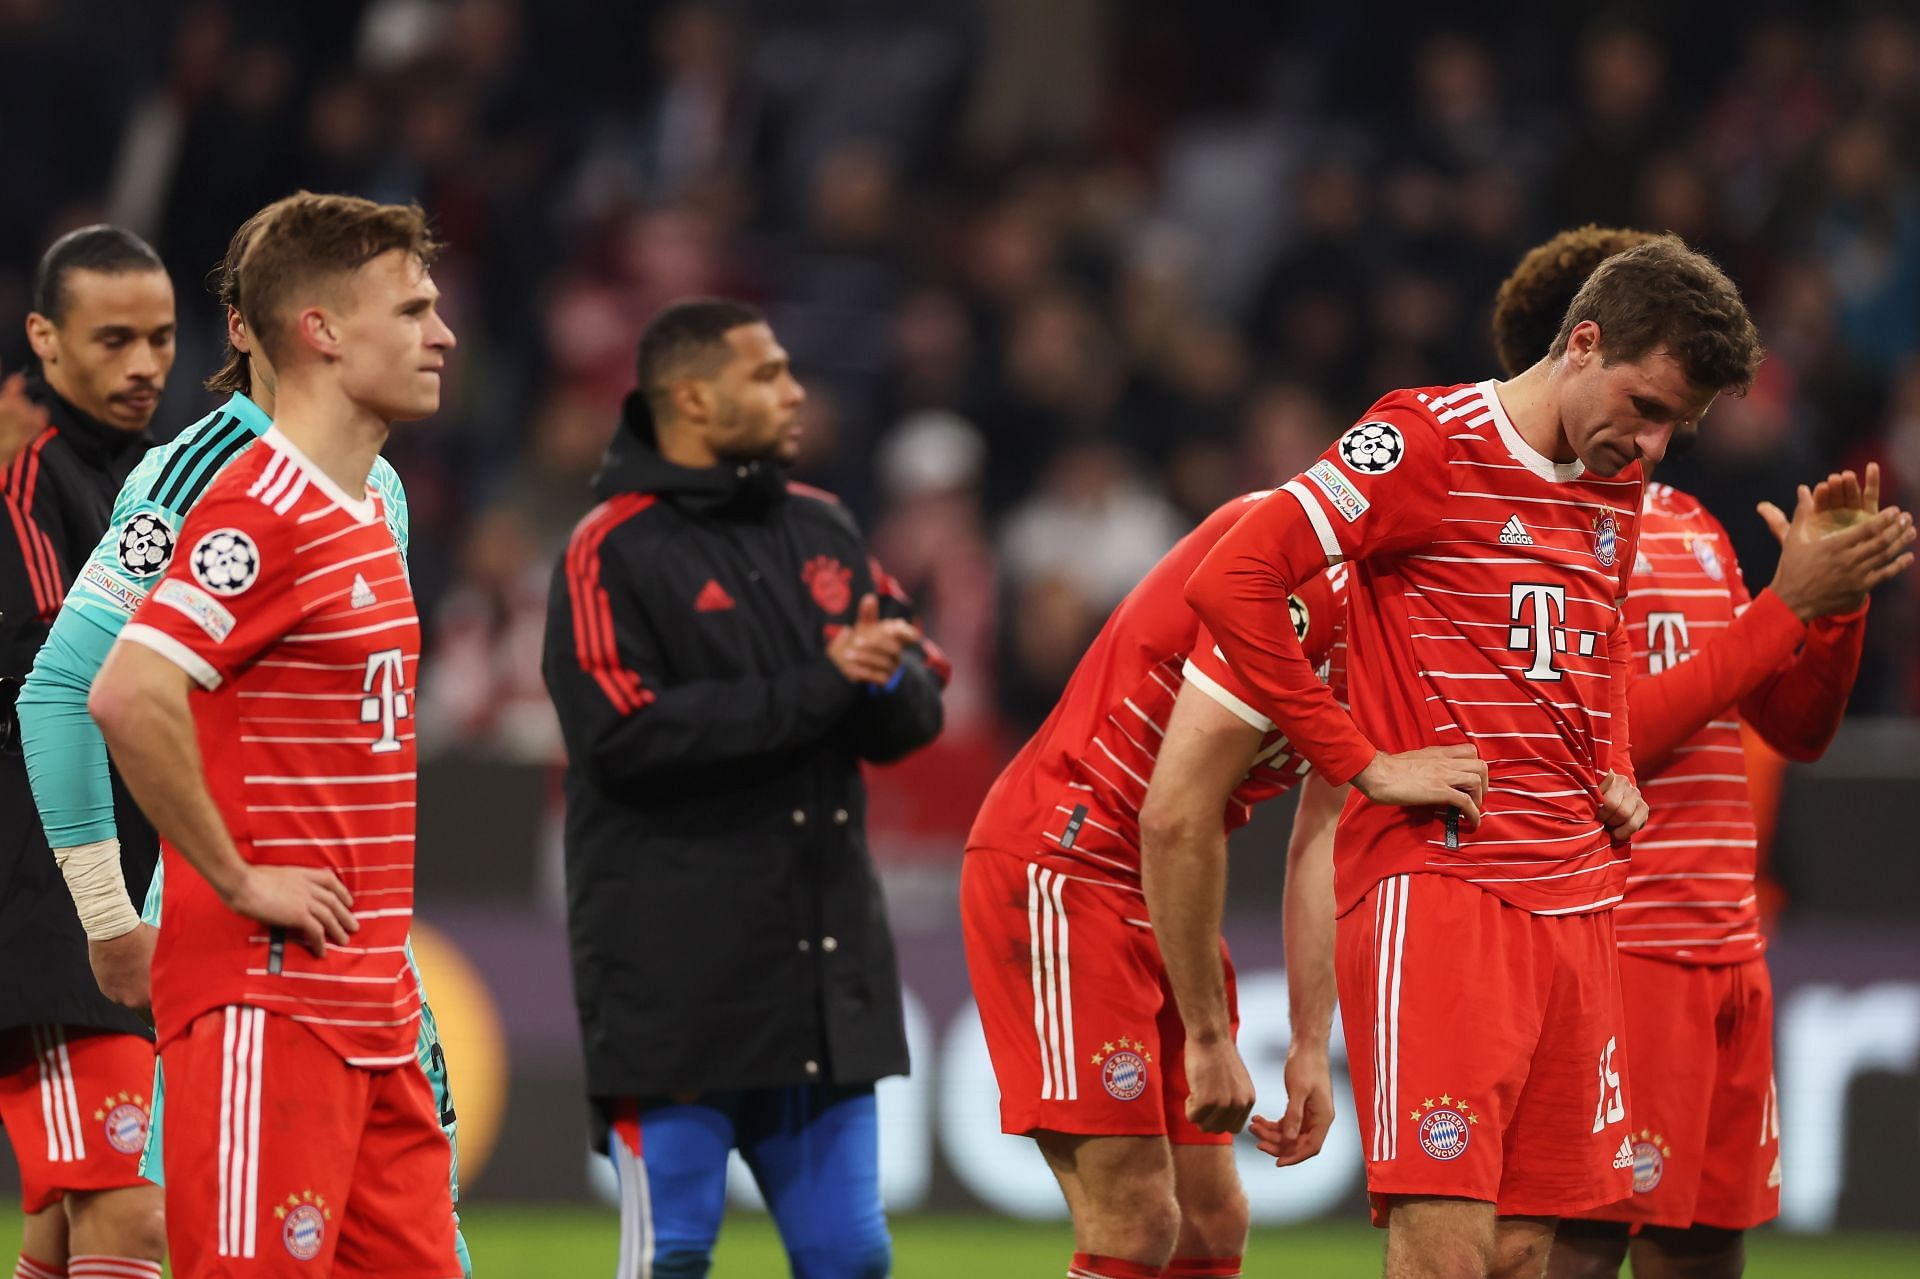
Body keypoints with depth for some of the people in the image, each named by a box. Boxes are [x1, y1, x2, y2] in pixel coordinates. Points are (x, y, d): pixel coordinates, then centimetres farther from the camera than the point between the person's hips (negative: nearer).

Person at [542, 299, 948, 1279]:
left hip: (824, 965, 6)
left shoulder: (821, 530, 14)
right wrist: (819, 685, -18)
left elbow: (920, 708, 11)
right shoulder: (613, 553, -6)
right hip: (675, 970, -6)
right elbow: (629, 734, -18)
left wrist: (883, 677, -13)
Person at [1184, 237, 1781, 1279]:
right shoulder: (1429, 442, -7)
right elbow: (1230, 580, -14)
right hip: (1437, 887, -7)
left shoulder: (1620, 483, 16)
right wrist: (1366, 764, -14)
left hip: (1575, 901, 7)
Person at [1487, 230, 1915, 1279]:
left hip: (1728, 950, 8)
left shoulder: (1691, 527, 20)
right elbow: (1609, 734, -17)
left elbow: (1798, 728, 20)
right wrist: (1786, 606, -15)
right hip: (1615, 945, -8)